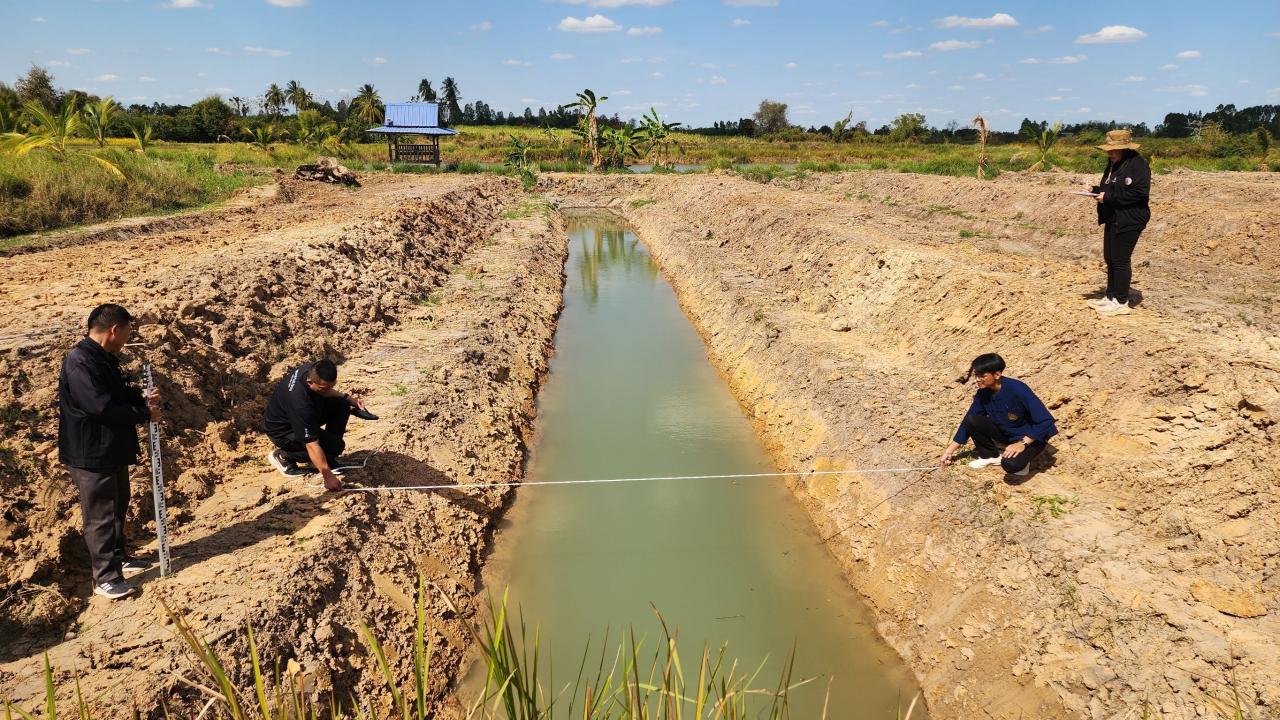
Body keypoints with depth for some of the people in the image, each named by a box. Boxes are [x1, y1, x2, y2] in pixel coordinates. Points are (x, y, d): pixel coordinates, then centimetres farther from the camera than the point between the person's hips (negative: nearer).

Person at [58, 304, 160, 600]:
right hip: (91, 455, -10)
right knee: (100, 516, 0)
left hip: (113, 450, 10)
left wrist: (141, 396, -1)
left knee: (118, 507, 22)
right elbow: (103, 407, -29)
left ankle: (119, 557, 38)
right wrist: (144, 413, -18)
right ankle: (105, 578, 11)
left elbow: (118, 392, 19)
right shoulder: (80, 362, -24)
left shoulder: (104, 358, 8)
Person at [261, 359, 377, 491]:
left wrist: (349, 399, -6)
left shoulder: (314, 370, -19)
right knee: (335, 445, -21)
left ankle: (327, 458, 4)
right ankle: (283, 455, -3)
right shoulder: (300, 402, -41)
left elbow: (327, 391, 8)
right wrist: (328, 476, -36)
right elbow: (311, 444, -38)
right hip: (281, 430, -8)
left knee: (342, 405, -10)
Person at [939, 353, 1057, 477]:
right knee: (971, 420, -18)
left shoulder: (1017, 389, -30)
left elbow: (1045, 421, -27)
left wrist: (1022, 443, -30)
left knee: (1010, 464, -35)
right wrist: (949, 451, -4)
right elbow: (968, 422, -2)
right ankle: (991, 455, 2)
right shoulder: (983, 393, -11)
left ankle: (1022, 458, 1)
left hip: (1029, 437, -6)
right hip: (1005, 433, 6)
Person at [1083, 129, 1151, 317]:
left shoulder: (1137, 164, -15)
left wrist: (1109, 197, -23)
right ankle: (1111, 296, 25)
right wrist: (1096, 190, 4)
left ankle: (1121, 302, 3)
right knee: (1109, 258, 14)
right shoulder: (1113, 164, 14)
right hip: (1113, 218, 10)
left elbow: (1140, 193, -23)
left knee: (1120, 259, -5)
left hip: (1129, 220, -10)